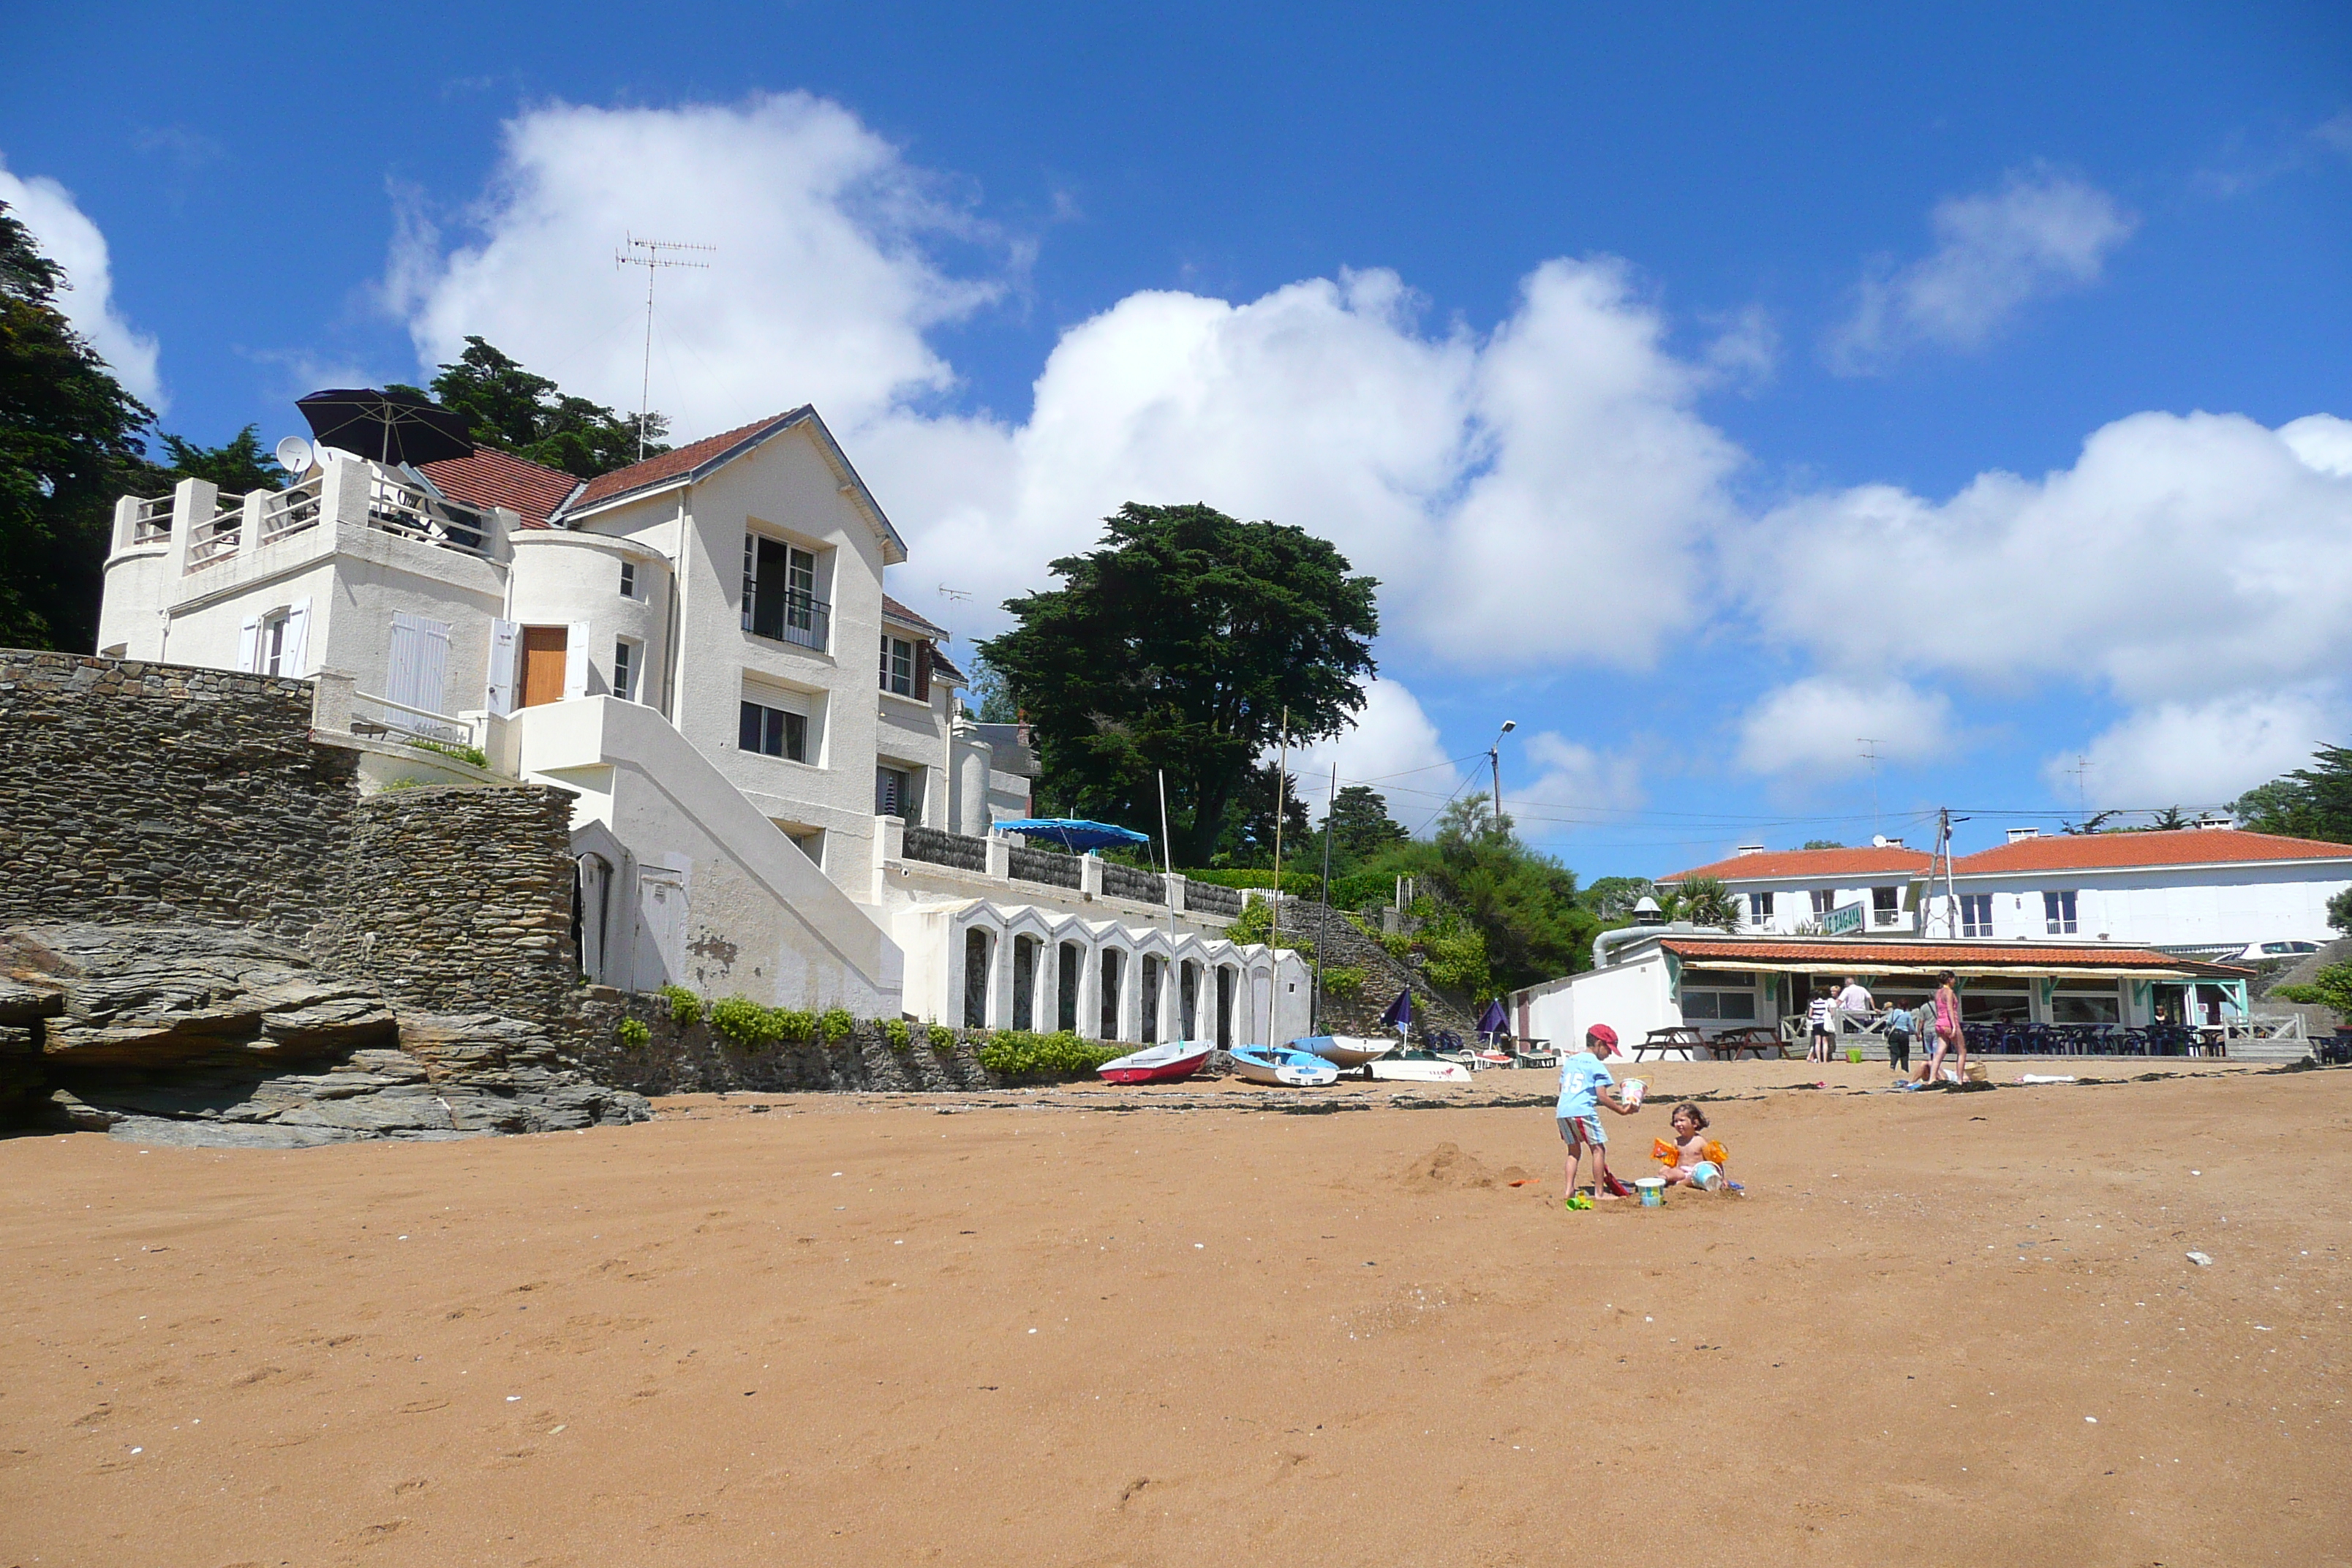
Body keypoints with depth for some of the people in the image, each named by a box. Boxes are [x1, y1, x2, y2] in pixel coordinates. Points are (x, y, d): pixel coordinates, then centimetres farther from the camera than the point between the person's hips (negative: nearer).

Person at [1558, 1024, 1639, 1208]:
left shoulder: (1569, 1060, 19)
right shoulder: (1596, 1065, -2)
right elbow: (1602, 1097, -8)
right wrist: (1621, 1110, 1)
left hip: (1563, 1111, 7)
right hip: (1583, 1111, -7)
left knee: (1574, 1150, 17)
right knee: (1598, 1149, 3)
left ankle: (1570, 1189, 10)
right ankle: (1600, 1191, 2)